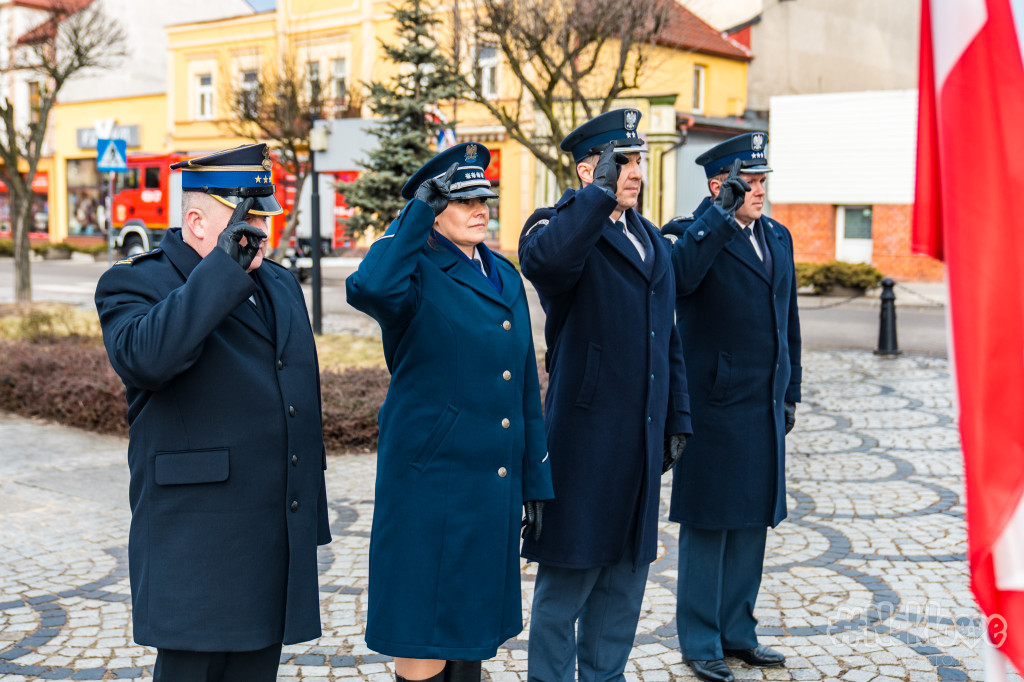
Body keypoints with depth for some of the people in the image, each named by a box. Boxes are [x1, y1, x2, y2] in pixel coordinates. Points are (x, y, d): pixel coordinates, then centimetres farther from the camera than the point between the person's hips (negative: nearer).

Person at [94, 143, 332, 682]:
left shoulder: (280, 286, 16)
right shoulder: (134, 286, -6)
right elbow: (145, 358, -30)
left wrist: (311, 528, 21)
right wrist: (224, 266, -27)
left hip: (278, 551, 6)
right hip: (196, 553, -6)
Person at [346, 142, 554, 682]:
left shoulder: (505, 276, 13)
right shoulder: (418, 278, -7)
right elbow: (367, 288, -34)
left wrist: (535, 482, 14)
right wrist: (417, 210, -22)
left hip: (495, 489, 6)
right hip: (431, 483, -6)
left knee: (472, 635, 16)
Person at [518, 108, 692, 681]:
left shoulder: (655, 241, 16)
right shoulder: (562, 226, -7)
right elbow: (544, 260, -35)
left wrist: (678, 419, 16)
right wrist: (601, 193, -26)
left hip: (644, 440, 7)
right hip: (585, 437, -7)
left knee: (627, 575, 16)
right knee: (568, 580, 3)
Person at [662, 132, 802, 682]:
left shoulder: (778, 237, 14)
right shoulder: (697, 234, -8)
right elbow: (679, 278, -32)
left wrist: (790, 393, 16)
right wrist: (723, 212, -28)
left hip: (766, 409, 7)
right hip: (715, 407, -7)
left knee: (752, 522, 14)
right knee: (708, 525, 3)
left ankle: (737, 630, 28)